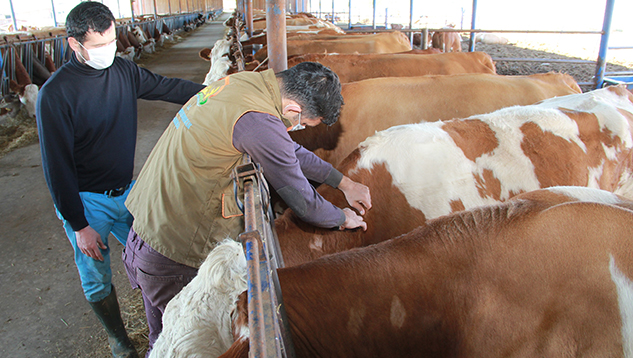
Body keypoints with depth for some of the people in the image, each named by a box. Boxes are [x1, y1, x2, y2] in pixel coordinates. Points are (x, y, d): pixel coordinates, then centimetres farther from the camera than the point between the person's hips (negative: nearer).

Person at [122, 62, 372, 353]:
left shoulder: (244, 80, 1)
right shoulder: (259, 121, -28)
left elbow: (290, 151, 13)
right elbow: (303, 203, -17)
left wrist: (344, 182, 17)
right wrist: (343, 218, 4)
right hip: (175, 258, -9)